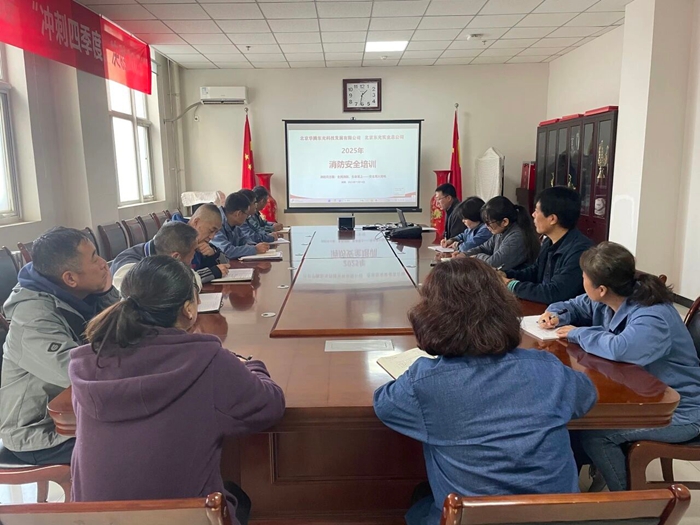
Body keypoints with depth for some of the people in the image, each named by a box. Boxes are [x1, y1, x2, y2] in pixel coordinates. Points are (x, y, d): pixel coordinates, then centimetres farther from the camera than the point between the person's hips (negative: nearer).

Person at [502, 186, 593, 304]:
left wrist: (512, 285, -18)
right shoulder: (550, 242, 5)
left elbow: (554, 294, -29)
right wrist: (506, 276, 3)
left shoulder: (580, 251, -25)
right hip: (542, 308, 8)